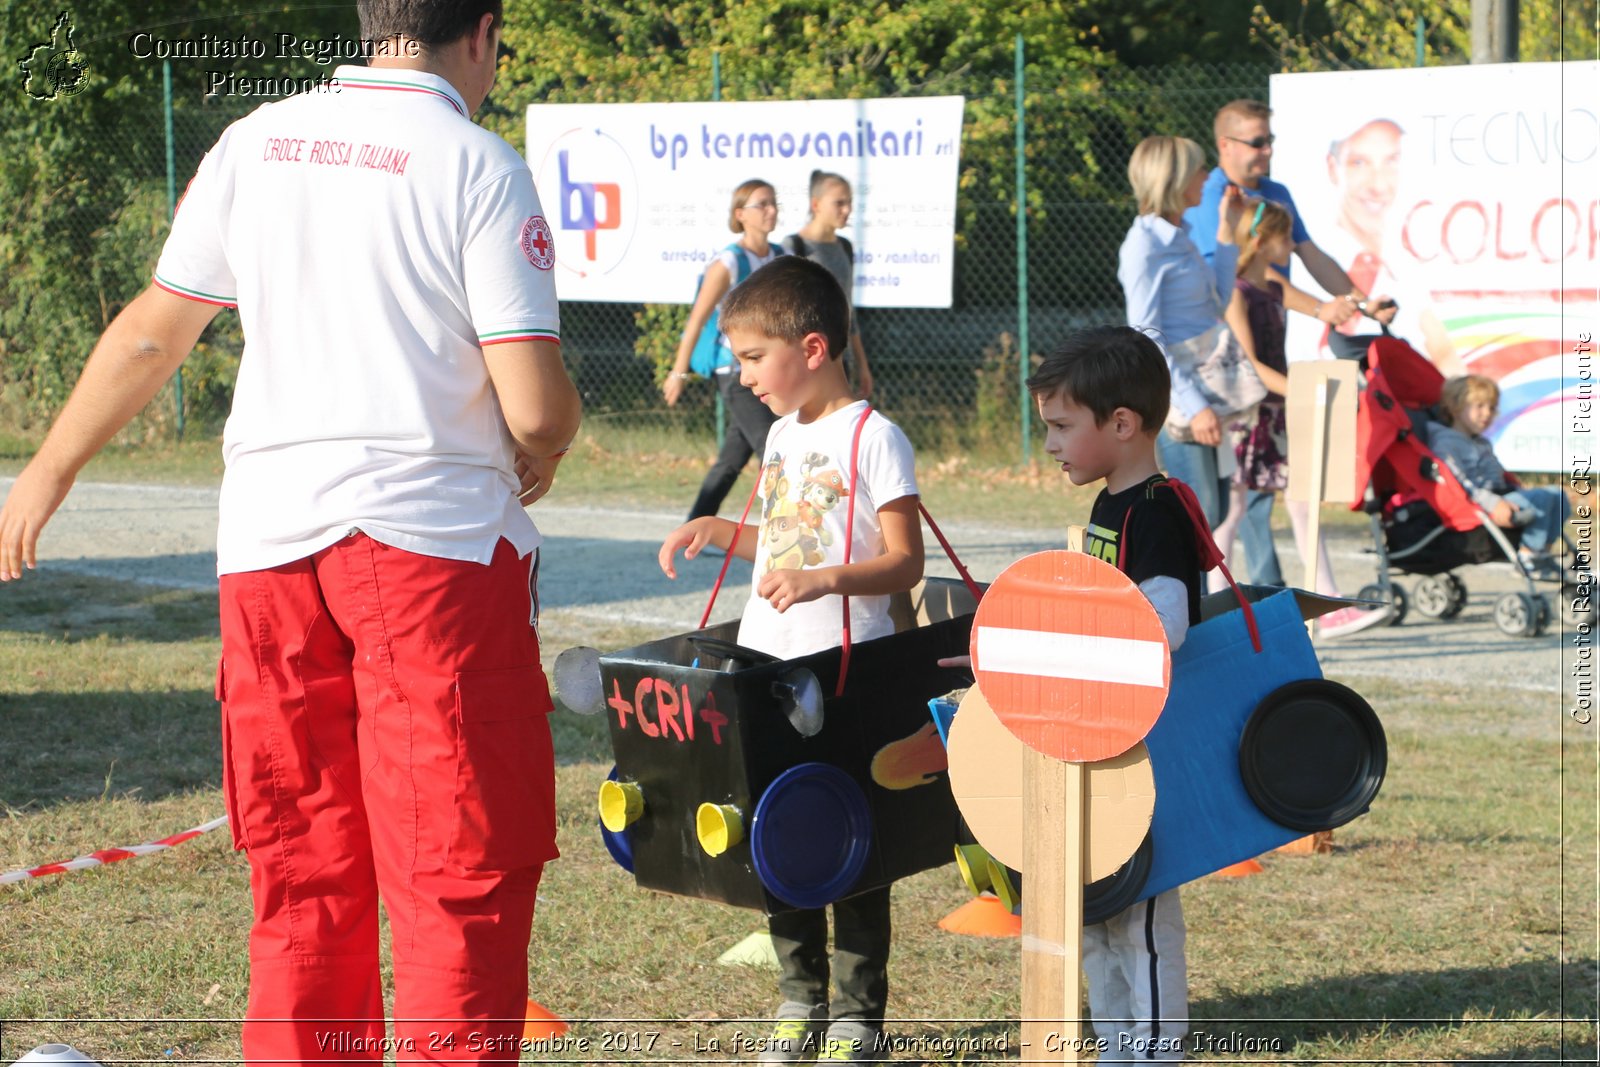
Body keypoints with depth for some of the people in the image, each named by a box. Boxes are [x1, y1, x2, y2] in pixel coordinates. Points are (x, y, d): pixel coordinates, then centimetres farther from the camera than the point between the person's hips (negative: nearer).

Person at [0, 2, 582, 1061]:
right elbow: (534, 404, -11)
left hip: (268, 540, 5)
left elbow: (152, 333, 15)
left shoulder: (257, 142, 9)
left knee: (304, 884, 14)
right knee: (463, 879, 0)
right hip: (437, 534, -5)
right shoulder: (481, 166, -6)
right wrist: (543, 453, 12)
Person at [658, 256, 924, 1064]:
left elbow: (903, 563, -15)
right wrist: (719, 533, 10)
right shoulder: (782, 435, 13)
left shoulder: (873, 437, -11)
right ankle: (800, 998, 24)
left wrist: (824, 580, -29)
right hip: (768, 669, 8)